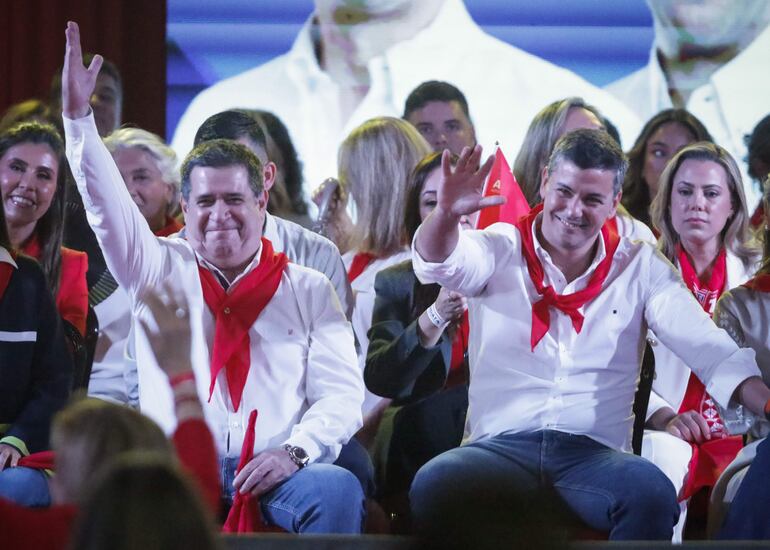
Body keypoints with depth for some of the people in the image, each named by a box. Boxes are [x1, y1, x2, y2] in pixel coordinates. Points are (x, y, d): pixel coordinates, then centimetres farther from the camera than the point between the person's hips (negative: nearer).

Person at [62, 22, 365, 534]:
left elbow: (342, 395, 7)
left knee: (339, 489, -33)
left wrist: (294, 451, -12)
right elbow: (108, 205, 3)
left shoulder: (309, 289, 15)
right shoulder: (161, 270, 17)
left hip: (274, 472, 0)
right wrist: (78, 115, -10)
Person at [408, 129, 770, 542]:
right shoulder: (500, 250, 9)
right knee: (433, 485, -34)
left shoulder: (638, 267, 12)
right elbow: (440, 262, -12)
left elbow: (707, 348, 3)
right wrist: (446, 214, -36)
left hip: (595, 452, 1)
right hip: (501, 444, 0)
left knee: (651, 494, -35)